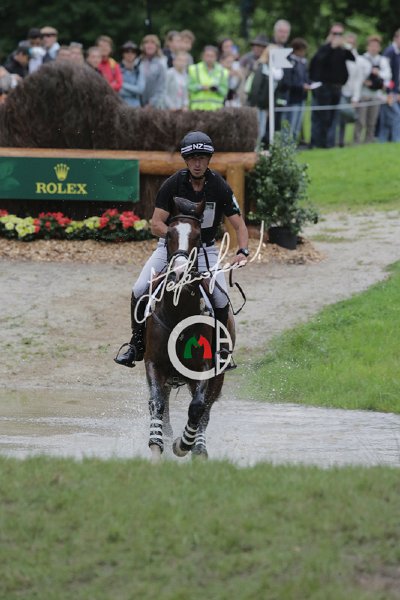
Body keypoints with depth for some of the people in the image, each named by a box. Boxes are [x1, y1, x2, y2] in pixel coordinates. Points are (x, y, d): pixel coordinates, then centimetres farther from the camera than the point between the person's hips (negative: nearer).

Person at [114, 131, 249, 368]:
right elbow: (156, 223, -14)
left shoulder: (220, 187, -11)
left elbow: (239, 224, -10)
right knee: (140, 291, -19)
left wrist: (243, 251, -28)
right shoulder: (173, 184, -13)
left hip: (206, 248, 0)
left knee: (221, 300, -20)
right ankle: (137, 345, -2)